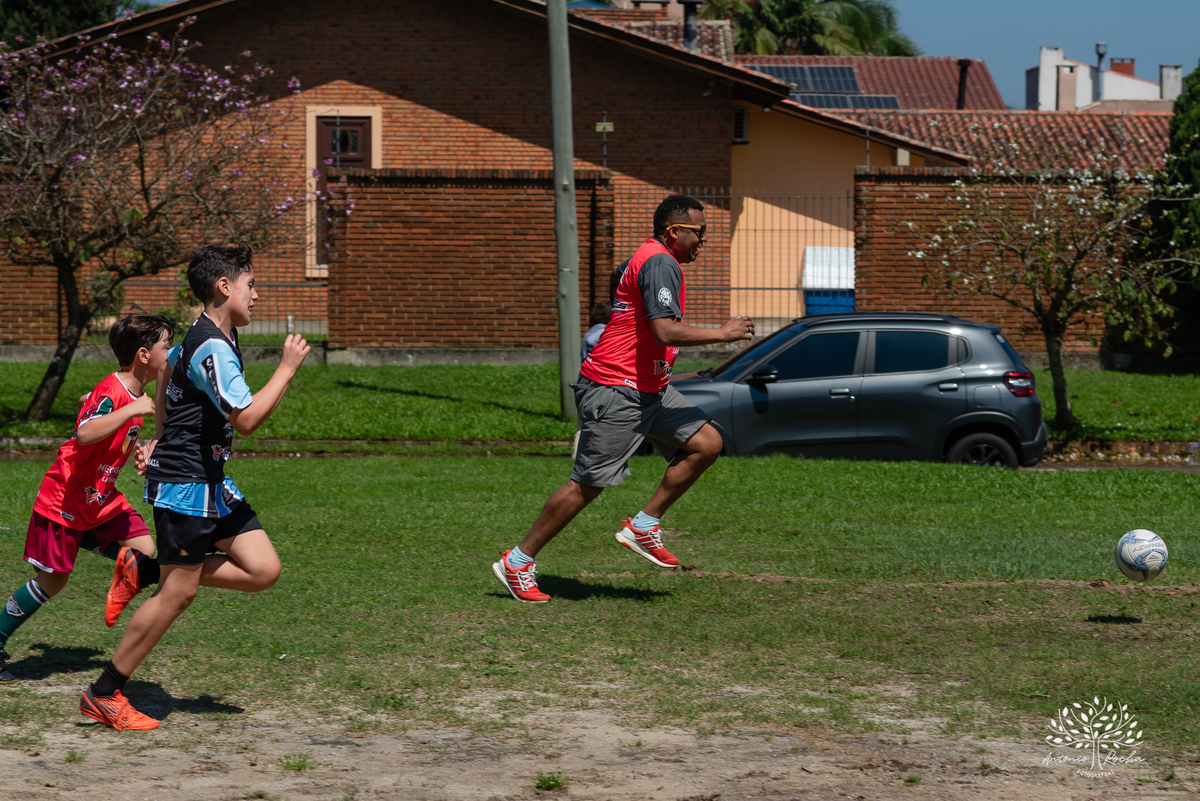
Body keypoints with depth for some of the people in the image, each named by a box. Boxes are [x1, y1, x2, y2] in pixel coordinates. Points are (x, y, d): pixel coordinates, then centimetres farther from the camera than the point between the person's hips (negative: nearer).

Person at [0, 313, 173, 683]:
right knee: (53, 580, 0)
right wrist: (132, 410, -40)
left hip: (102, 500, 8)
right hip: (65, 499, -8)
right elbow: (84, 434, -42)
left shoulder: (134, 392, 3)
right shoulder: (112, 392, -24)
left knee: (145, 553, -12)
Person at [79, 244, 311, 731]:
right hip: (185, 486, -10)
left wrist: (162, 440, 29)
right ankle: (104, 696, 5)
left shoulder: (215, 336, 12)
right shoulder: (212, 349, -20)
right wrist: (288, 368, -17)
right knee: (178, 593, -5)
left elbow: (167, 368, 30)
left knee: (262, 570, 1)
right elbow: (246, 418, -26)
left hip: (210, 482, 10)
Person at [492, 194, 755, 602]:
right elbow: (665, 331, -28)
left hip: (647, 388, 10)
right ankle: (517, 562, 4)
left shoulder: (649, 259, 15)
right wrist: (722, 334, -19)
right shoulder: (660, 263, -17)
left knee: (706, 443, 2)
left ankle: (643, 526, 8)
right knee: (588, 484, -6)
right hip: (615, 391, -10)